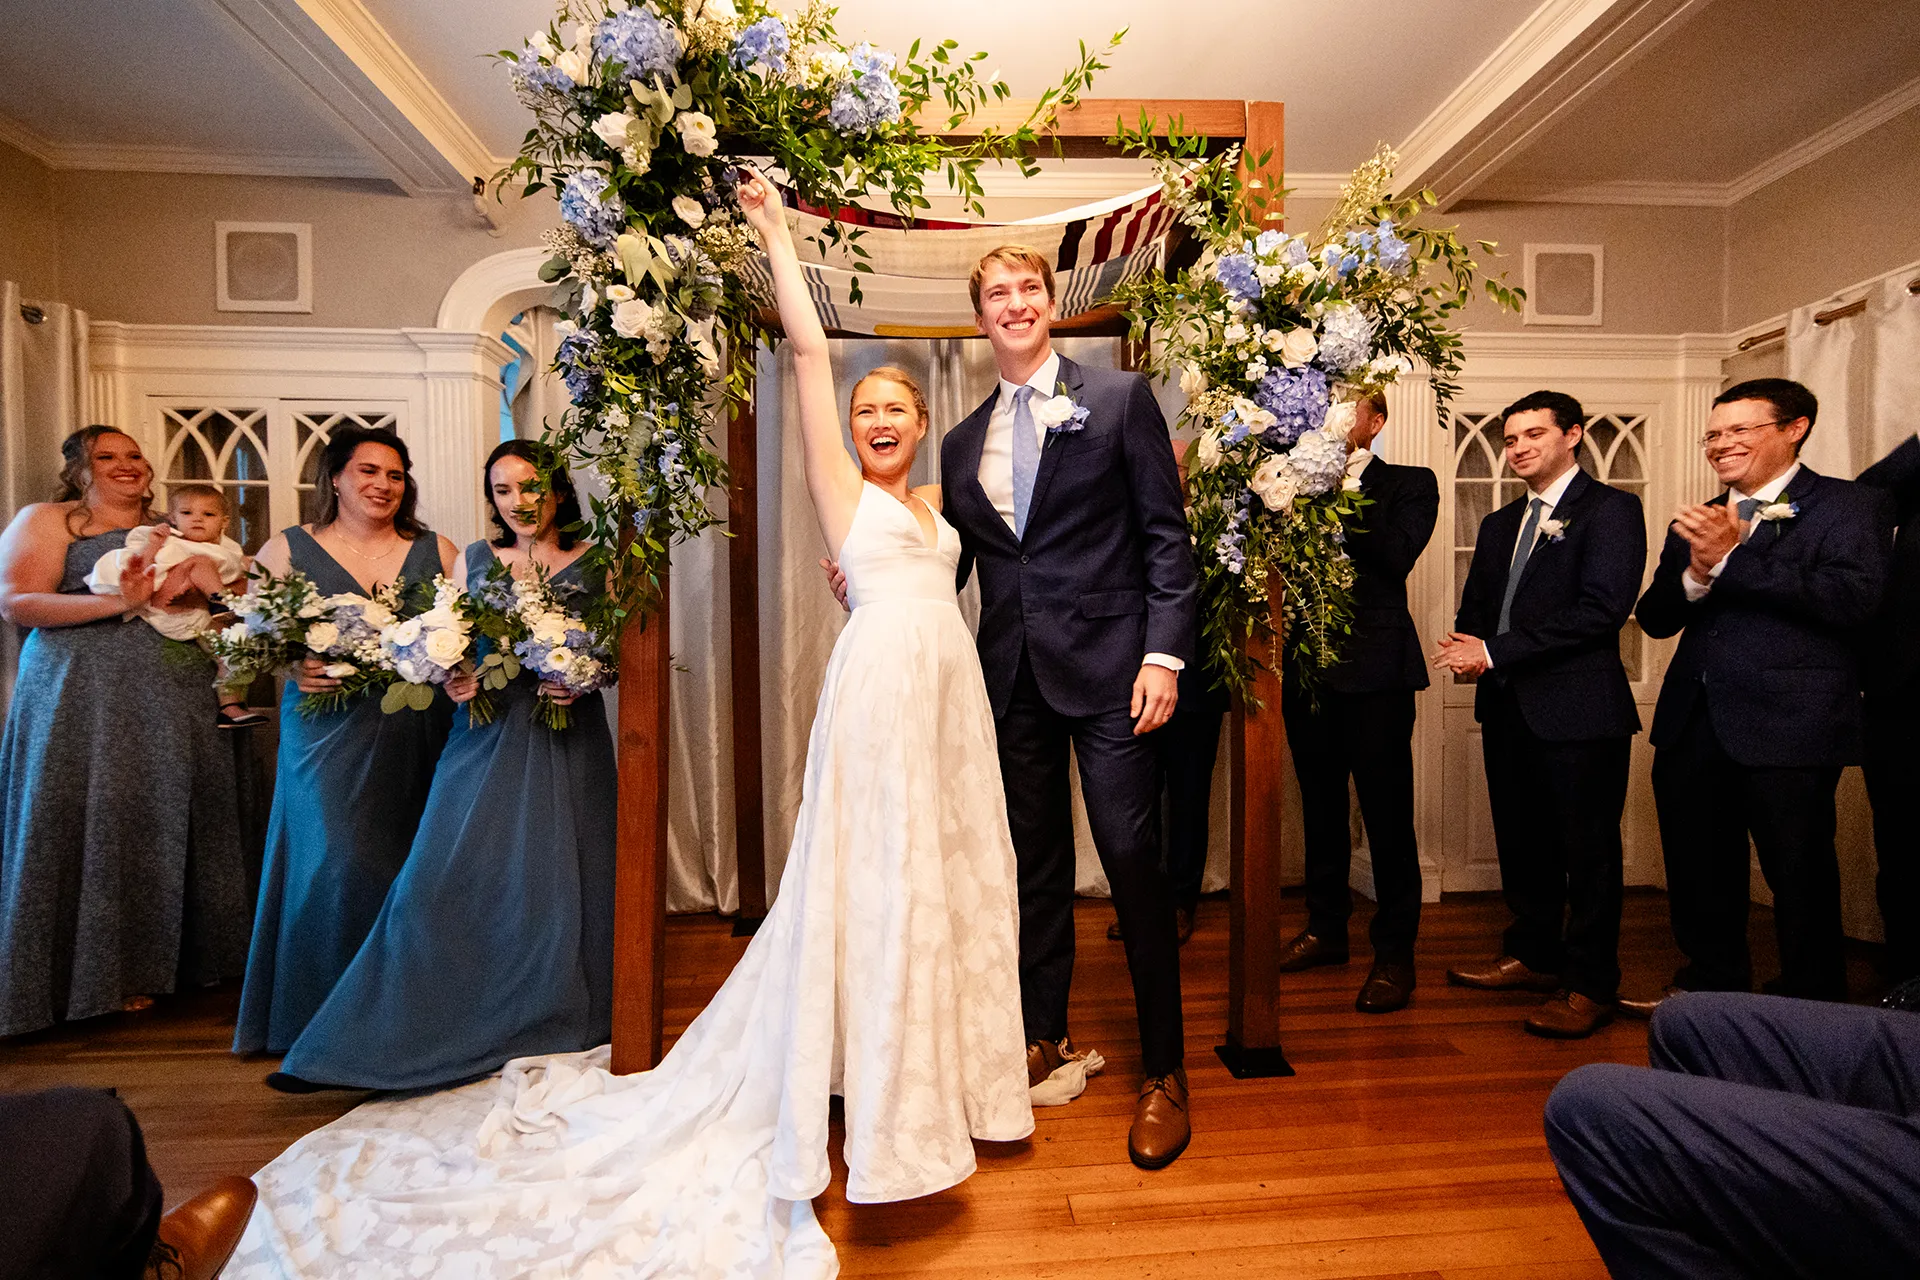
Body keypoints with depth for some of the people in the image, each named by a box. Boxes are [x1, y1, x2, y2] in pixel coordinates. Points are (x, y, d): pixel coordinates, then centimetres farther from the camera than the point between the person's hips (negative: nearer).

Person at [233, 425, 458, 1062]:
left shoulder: (437, 550, 11)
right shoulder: (286, 549, 8)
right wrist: (294, 665, -13)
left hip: (418, 733, 2)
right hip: (330, 730, -1)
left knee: (410, 866, 4)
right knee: (339, 861, -8)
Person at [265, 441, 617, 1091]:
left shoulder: (592, 566, 4)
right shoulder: (474, 559, 10)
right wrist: (454, 679, -6)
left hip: (566, 739, -1)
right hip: (485, 736, 2)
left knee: (554, 883, 3)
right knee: (443, 879, -3)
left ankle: (551, 1033, 22)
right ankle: (386, 1039, 10)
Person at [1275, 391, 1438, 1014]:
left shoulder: (1410, 483, 5)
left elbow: (1396, 555, -13)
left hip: (1374, 665, -4)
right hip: (1307, 663, 4)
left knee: (1386, 812, -1)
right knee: (1320, 805, 15)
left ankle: (1394, 953, 12)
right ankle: (1326, 927, 31)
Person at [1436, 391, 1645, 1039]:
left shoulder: (1610, 509, -5)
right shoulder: (1499, 524, 18)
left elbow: (1602, 607, -17)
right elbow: (1474, 608, 20)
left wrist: (1496, 651, -18)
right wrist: (1469, 653, -4)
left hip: (1579, 706, -7)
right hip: (1507, 707, 7)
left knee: (1587, 847, 2)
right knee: (1522, 841, 15)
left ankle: (1590, 984, 14)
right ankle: (1533, 954, 31)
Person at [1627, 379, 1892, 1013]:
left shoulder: (1850, 505, -2)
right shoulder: (1695, 522, 14)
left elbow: (1853, 599, -18)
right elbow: (1655, 618, 9)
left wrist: (1730, 558, -18)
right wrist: (1695, 574, -11)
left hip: (1787, 724, -5)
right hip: (1692, 723, 6)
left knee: (1799, 877, 7)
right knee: (1698, 873, 16)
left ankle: (1811, 1005, 26)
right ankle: (1711, 985, 35)